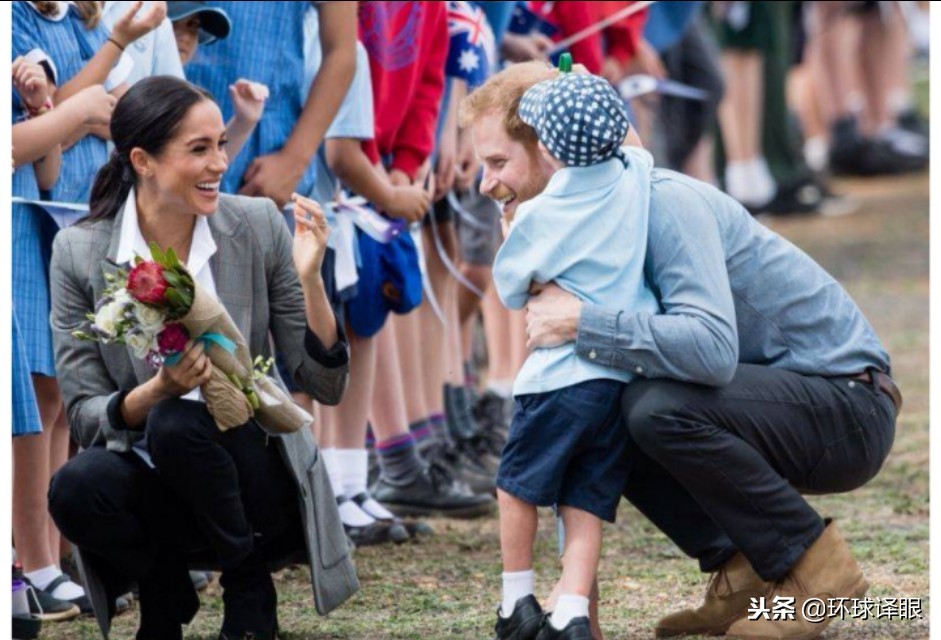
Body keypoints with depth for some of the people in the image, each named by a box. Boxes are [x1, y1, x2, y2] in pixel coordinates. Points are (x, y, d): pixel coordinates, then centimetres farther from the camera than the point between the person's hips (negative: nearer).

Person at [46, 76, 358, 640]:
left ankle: (249, 590, -6)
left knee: (177, 424, -32)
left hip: (253, 480, -1)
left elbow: (327, 386, -4)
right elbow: (84, 418, -7)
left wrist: (309, 279, -20)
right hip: (151, 487, 1)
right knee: (77, 488, -32)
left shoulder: (258, 227, -7)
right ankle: (164, 588, 1)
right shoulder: (80, 253, -8)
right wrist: (157, 390, -27)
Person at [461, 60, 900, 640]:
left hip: (849, 404, -9)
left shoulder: (665, 203, -22)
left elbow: (712, 348, -38)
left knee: (658, 406, -29)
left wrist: (581, 324, -32)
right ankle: (743, 572, 4)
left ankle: (814, 566, -13)